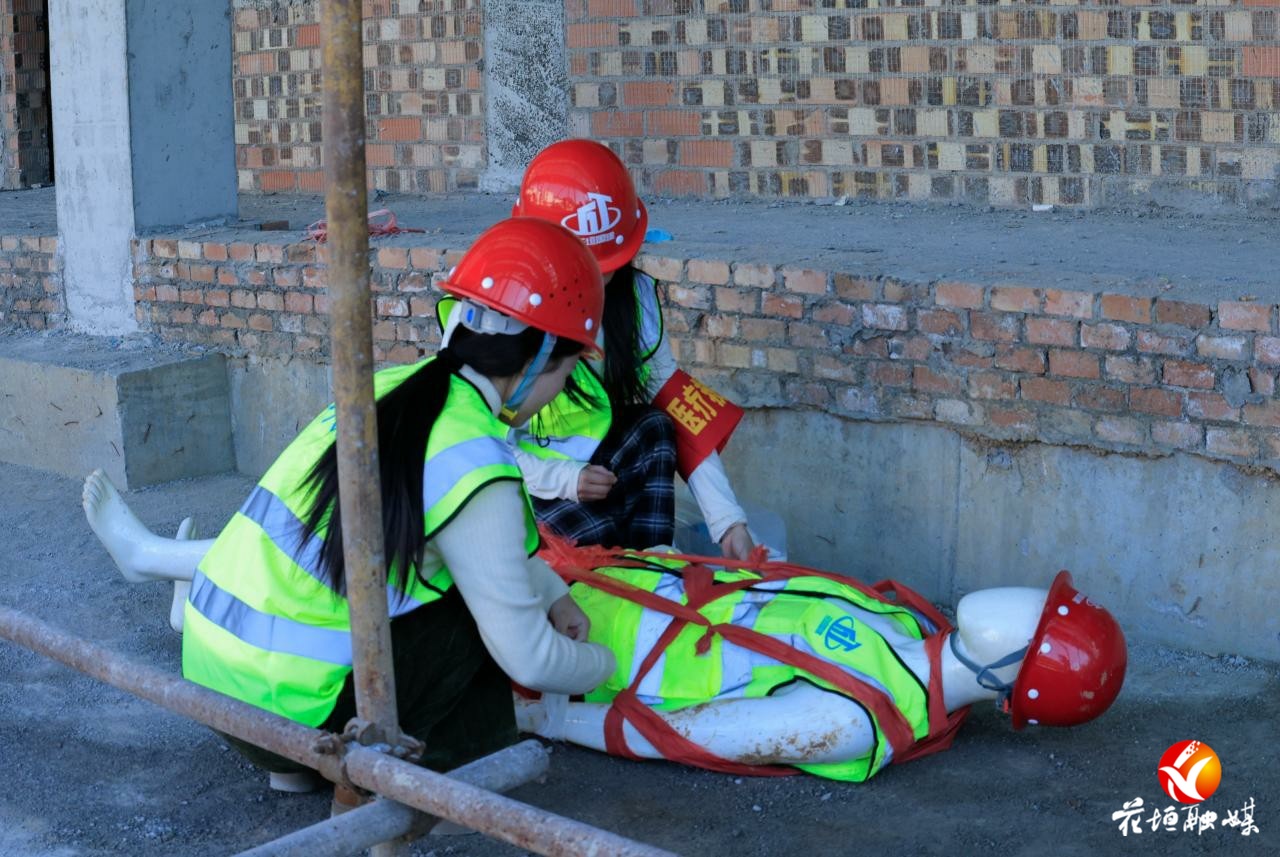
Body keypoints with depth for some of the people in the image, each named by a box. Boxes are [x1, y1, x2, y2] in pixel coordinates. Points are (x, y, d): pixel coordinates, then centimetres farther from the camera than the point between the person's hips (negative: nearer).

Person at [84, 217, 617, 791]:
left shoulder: (386, 385, 3)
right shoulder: (476, 466, -18)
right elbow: (528, 658, -11)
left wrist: (549, 592, 20)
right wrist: (599, 664, 8)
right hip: (290, 713, -6)